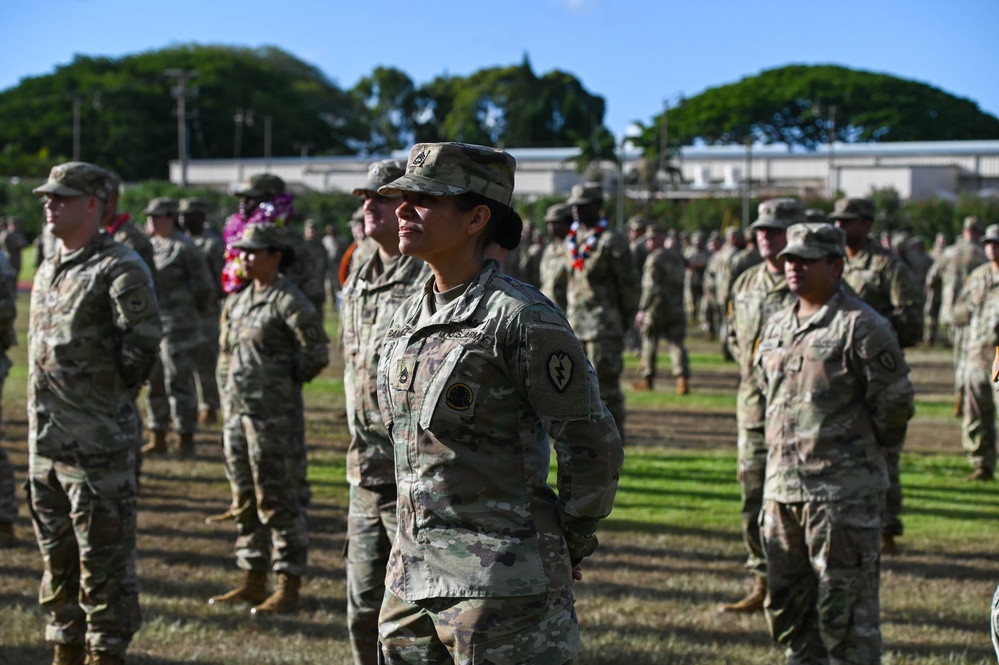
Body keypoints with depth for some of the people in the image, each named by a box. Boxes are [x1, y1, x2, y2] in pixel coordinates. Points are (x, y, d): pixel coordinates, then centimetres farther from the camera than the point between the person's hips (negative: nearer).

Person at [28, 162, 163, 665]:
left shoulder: (119, 269, -12)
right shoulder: (47, 270, 15)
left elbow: (144, 339, -21)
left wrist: (116, 387, -10)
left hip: (98, 440, -9)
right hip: (45, 436, 9)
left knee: (103, 557, 0)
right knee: (56, 553, 16)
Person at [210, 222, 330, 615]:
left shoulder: (289, 302, -11)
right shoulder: (238, 301, 14)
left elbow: (317, 354, -14)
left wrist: (284, 378, -5)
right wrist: (228, 399, 15)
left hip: (276, 417, -9)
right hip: (238, 413, 9)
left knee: (279, 501, -4)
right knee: (245, 502, 14)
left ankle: (288, 589, 2)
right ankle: (252, 581, 23)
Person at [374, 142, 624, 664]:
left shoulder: (522, 317, -13)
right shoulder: (409, 316, 10)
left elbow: (591, 446, -10)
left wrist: (568, 549, 0)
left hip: (501, 580, -8)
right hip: (413, 573, 8)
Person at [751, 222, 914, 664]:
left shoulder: (861, 326, -10)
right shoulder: (776, 328, 13)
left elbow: (895, 402, -8)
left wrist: (866, 449, 3)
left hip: (844, 491, -8)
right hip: (782, 487, 8)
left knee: (845, 610, -4)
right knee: (786, 604, 16)